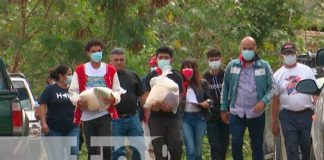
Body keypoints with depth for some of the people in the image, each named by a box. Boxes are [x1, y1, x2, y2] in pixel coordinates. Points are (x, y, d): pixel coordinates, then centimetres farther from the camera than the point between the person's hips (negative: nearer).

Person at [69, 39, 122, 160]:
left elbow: (117, 91, 8)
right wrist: (78, 101, -17)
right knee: (91, 150, 7)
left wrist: (113, 99, -16)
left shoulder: (110, 70, 8)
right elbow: (73, 91, 5)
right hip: (87, 115, 1)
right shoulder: (80, 71, 8)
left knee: (106, 147, -12)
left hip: (104, 115, -1)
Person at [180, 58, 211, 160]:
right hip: (185, 118, -2)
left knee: (198, 151, 7)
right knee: (190, 150, -11)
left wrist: (206, 103, -12)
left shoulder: (202, 83, 5)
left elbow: (209, 99, 9)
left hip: (199, 118, 2)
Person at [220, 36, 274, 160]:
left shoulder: (264, 66, -1)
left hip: (257, 114, 0)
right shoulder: (232, 66, 3)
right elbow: (225, 88, 9)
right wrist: (223, 109, 8)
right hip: (236, 113, 0)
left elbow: (271, 87, -1)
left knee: (257, 146, 7)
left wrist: (263, 102, -18)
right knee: (236, 143, -9)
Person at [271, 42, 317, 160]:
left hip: (307, 114, 0)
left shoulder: (306, 70, 4)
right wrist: (275, 122, 8)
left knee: (307, 146, 4)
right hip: (288, 116, 0)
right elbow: (275, 100, 9)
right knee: (291, 149, -4)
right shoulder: (277, 75, 6)